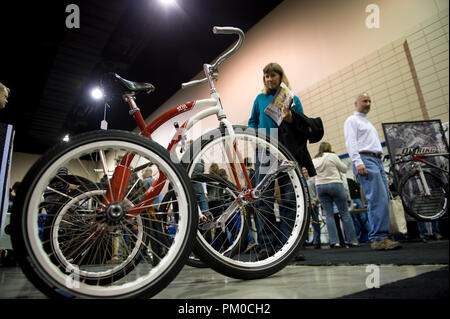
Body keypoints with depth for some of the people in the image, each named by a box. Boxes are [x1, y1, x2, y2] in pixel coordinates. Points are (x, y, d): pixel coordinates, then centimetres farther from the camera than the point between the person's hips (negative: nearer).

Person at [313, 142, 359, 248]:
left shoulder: (314, 160, 9)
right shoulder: (332, 156, -3)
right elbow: (344, 169, 6)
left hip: (320, 186, 4)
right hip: (335, 184, -3)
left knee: (329, 214, 4)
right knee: (344, 213, 3)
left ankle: (334, 242, 0)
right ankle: (352, 241, 6)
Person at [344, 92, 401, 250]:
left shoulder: (368, 123, 32)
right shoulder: (352, 120, 6)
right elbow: (351, 143, -9)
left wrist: (380, 164, 20)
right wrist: (358, 162, -22)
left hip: (378, 161, 9)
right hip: (365, 159, -9)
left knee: (383, 199, 0)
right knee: (377, 199, -19)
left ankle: (380, 237, 2)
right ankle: (378, 238, -19)